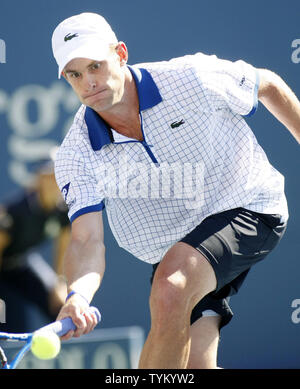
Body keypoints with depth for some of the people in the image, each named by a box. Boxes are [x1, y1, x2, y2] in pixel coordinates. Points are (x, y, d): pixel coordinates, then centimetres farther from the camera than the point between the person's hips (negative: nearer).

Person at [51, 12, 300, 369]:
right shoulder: (77, 156, -15)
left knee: (170, 289, -32)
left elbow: (268, 85, -1)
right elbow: (87, 240, -22)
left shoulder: (192, 79, -20)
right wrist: (78, 295, -44)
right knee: (194, 366, -10)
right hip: (175, 252, 4)